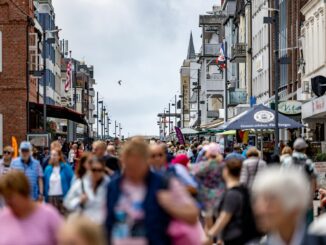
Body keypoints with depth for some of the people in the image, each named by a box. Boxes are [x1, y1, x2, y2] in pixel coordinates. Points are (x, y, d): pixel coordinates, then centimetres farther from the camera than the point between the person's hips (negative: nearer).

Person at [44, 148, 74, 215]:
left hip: (63, 197, -3)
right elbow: (45, 184, 10)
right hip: (51, 198, 3)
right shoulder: (48, 169, 5)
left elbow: (72, 181, -3)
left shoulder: (66, 168, -5)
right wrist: (46, 197, 8)